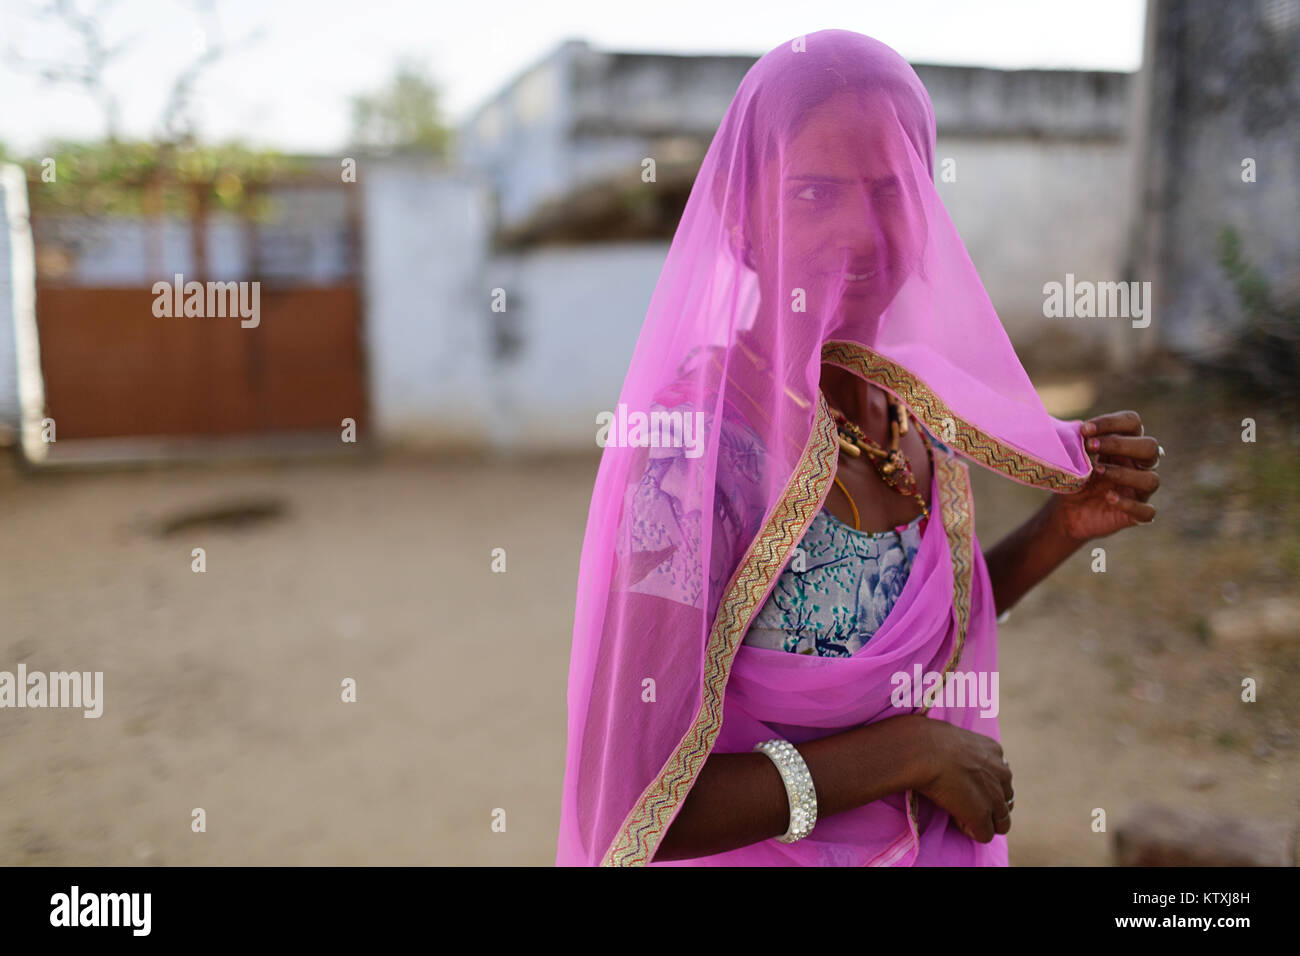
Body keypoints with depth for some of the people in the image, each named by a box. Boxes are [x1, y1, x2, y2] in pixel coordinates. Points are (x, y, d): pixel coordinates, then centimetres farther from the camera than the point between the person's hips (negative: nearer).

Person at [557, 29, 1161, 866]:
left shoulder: (904, 397, -8)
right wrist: (912, 748, -22)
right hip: (760, 856, -6)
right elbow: (626, 811, -28)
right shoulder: (693, 436, -28)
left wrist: (1061, 529, -7)